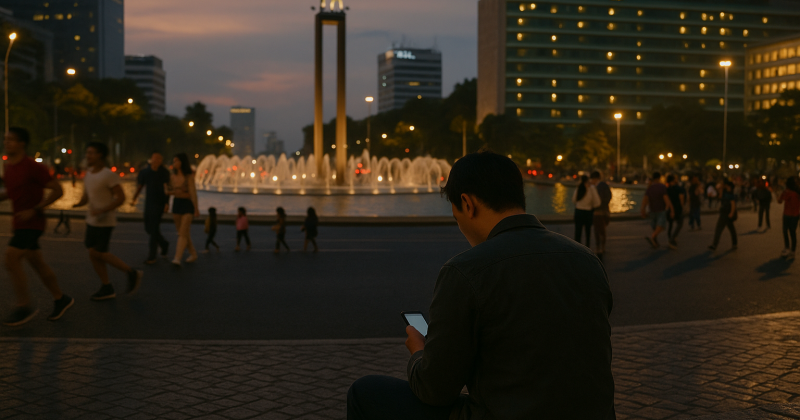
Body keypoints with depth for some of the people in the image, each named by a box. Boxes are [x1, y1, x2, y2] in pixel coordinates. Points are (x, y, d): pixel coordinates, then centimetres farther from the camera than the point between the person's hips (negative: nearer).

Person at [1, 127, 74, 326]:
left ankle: (24, 307, -4)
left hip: (32, 223, -9)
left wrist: (34, 210, -20)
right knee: (37, 264, 13)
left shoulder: (34, 167, -17)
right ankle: (61, 299, 27)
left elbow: (58, 190, -16)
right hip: (20, 223, 9)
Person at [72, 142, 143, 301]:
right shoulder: (89, 173, 9)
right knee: (93, 253, 5)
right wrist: (80, 203, -7)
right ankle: (107, 289, 14)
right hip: (92, 221, 8)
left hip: (105, 221, -8)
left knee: (99, 254, -7)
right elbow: (86, 195, 15)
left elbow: (121, 197, -18)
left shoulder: (109, 175, -15)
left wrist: (103, 210, -27)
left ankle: (131, 273, 8)